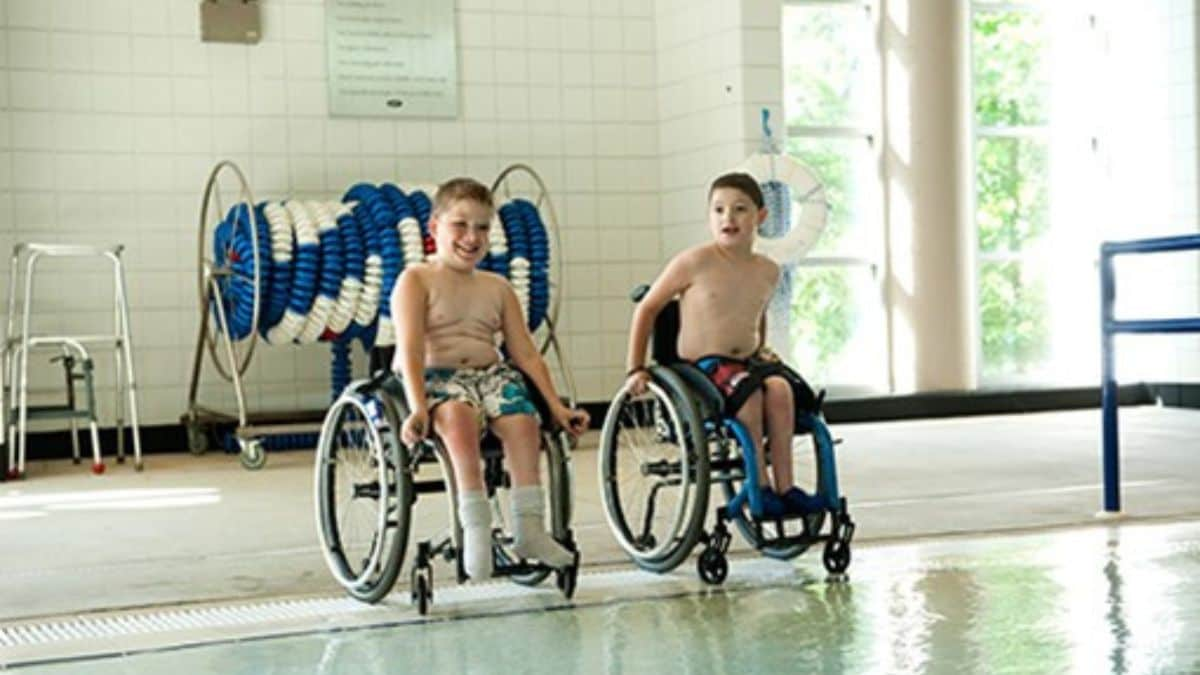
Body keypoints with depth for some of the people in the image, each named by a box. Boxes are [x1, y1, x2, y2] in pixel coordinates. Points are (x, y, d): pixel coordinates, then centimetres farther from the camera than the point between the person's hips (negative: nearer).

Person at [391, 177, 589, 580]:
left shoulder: (498, 288, 18)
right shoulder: (417, 281, 3)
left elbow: (526, 354, 14)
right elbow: (411, 349, -11)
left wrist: (556, 406, 3)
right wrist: (418, 408, -26)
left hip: (490, 373, 4)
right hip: (435, 376, -4)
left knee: (523, 420, -27)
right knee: (458, 415, -38)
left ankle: (529, 527, -22)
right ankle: (475, 525, -35)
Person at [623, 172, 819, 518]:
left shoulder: (768, 271, 10)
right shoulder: (695, 262, -6)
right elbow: (647, 308, 1)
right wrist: (635, 369, -1)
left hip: (745, 365, 5)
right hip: (700, 368, -4)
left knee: (780, 388, -28)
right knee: (747, 389, -34)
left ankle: (784, 486, -21)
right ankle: (759, 486, -23)